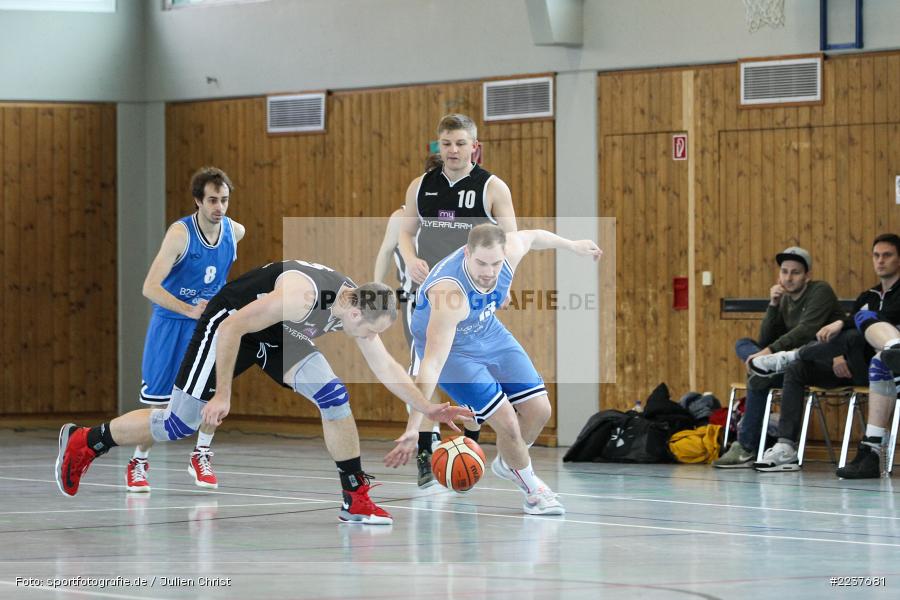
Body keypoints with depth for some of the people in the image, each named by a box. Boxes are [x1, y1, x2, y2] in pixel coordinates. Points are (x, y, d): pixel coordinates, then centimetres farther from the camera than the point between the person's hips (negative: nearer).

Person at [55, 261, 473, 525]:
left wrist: (428, 409, -5)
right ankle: (82, 443, 14)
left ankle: (356, 501, -4)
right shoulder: (301, 296, -37)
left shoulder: (357, 305, -13)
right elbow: (232, 328, -33)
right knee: (179, 423, -4)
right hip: (229, 321, -7)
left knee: (334, 398, -11)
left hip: (277, 333, 7)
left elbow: (385, 367, 0)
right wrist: (223, 395, -27)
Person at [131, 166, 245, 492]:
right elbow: (150, 287, -26)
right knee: (160, 402, -1)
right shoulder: (180, 233, -22)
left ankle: (201, 457, 7)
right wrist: (190, 310, -34)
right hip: (171, 321, -3)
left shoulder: (234, 231, -7)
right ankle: (138, 463, 20)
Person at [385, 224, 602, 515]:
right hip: (448, 345, -6)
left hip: (488, 332, 6)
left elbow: (531, 236, 2)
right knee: (506, 421, -16)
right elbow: (431, 365, -46)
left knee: (538, 409, 3)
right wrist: (413, 428, -51)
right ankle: (531, 487, 13)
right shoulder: (449, 294, -43)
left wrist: (572, 245, 20)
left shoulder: (510, 249, -25)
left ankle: (506, 463, 34)